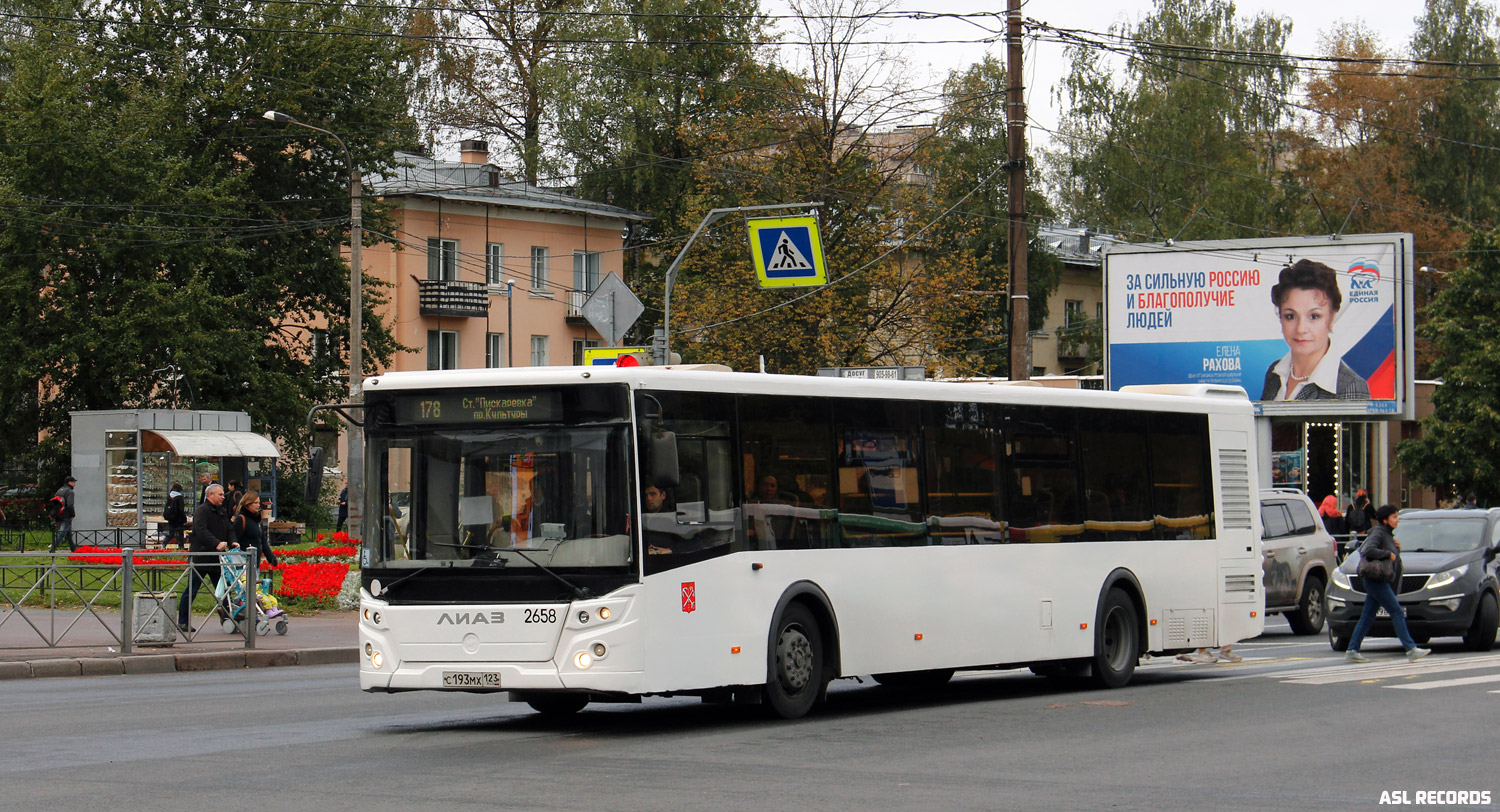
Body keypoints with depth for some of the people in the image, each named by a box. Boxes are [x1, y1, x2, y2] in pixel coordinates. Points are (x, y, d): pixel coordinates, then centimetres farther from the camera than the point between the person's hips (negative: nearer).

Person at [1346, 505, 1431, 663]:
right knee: (1397, 613, -10)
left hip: (1381, 583, 10)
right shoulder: (1378, 533, -10)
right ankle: (1411, 650, -12)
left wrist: (1397, 549, 6)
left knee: (1367, 617, 9)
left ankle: (1352, 651, 9)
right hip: (1377, 581, -10)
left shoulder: (1388, 534, 19)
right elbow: (1369, 550, -27)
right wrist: (1389, 554, -19)